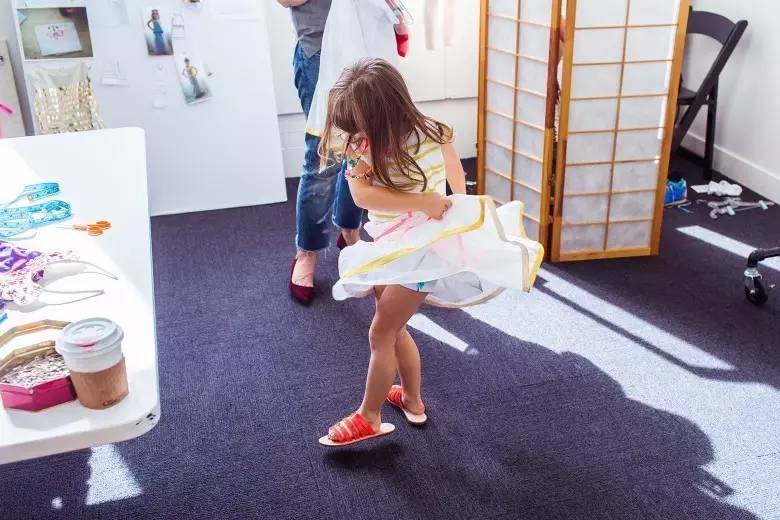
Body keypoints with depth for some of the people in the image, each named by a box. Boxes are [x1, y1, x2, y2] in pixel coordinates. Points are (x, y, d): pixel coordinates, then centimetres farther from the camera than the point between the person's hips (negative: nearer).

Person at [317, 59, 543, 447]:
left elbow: (453, 164, -3)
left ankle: (369, 417, 16)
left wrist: (460, 208, 2)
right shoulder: (360, 144, -12)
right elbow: (361, 194, -23)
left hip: (421, 248, -5)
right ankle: (412, 400, 36)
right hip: (388, 246, 5)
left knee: (381, 334, 0)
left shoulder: (430, 136, -19)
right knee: (394, 328, 16)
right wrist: (424, 202, -23)